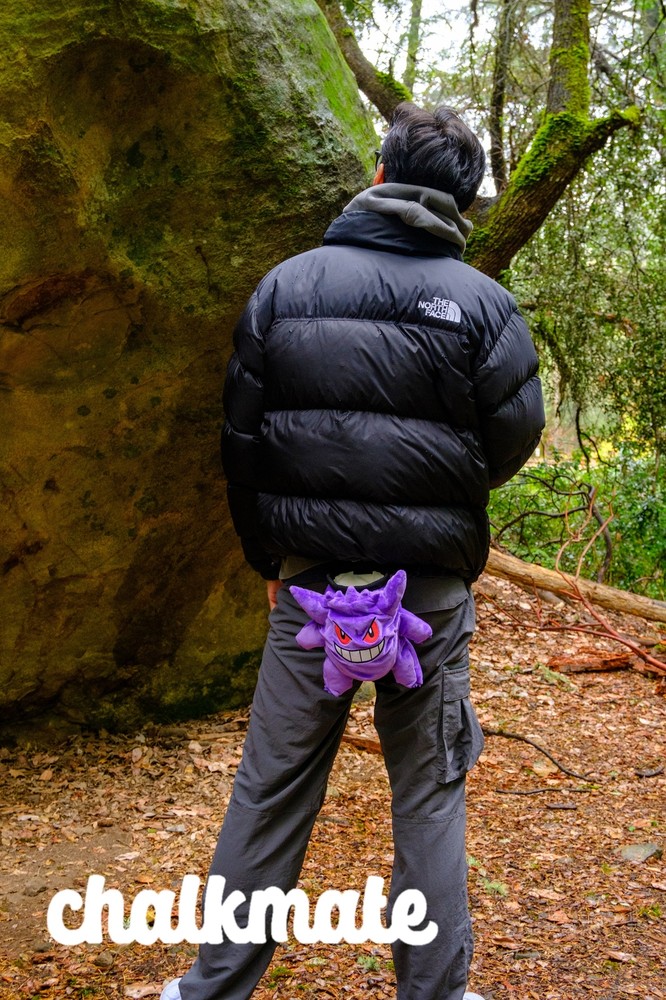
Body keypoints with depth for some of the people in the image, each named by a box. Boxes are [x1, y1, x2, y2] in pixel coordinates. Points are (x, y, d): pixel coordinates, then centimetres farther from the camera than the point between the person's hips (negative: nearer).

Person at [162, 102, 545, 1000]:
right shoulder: (484, 303, -5)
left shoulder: (285, 285, 0)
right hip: (431, 589, -1)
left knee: (271, 789, 11)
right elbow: (513, 439, -2)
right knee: (430, 793, 11)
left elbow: (242, 438, 3)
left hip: (310, 584, 2)